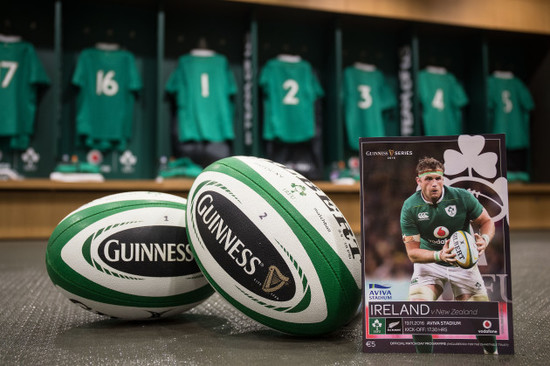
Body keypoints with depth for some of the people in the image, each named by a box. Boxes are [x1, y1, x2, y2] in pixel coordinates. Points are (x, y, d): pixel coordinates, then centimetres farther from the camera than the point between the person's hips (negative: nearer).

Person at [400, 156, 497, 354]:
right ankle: (425, 355, 5)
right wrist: (439, 256, -35)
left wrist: (484, 239, -24)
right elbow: (412, 252, -17)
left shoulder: (462, 197, -16)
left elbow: (486, 221, -1)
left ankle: (492, 352, 32)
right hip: (428, 262, 0)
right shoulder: (410, 208, -16)